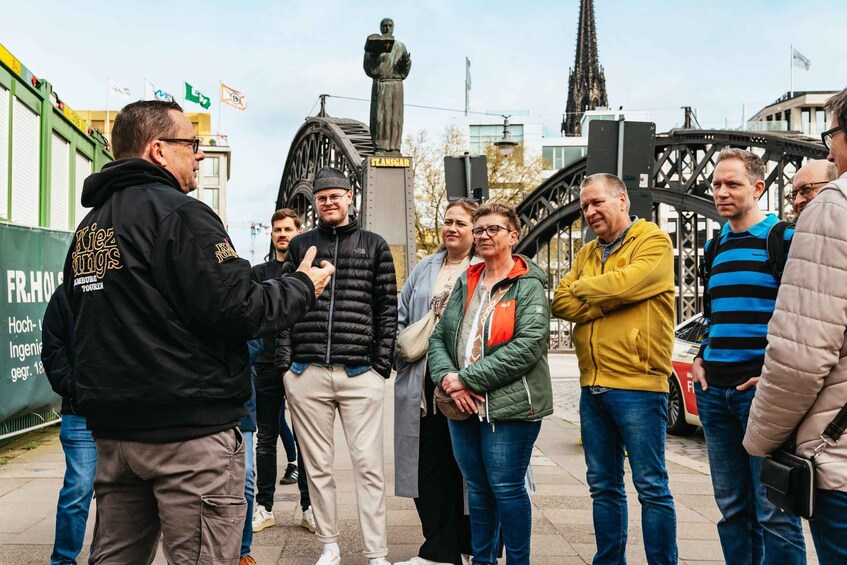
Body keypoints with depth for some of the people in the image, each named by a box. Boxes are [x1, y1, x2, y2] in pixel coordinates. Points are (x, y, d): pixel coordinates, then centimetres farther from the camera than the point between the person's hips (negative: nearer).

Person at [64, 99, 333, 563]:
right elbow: (238, 311, -20)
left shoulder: (88, 227, 12)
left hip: (113, 428, 9)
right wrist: (302, 286, -4)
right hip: (190, 429, -8)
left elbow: (90, 329, 19)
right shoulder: (179, 213, -14)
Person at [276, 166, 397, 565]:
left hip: (361, 374, -2)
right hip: (306, 373, 2)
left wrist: (383, 363, -2)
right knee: (317, 465, 9)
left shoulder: (374, 246, 9)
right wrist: (284, 360, -1)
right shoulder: (300, 246, 12)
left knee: (368, 465, 0)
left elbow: (387, 308, 6)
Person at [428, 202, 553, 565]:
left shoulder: (529, 286, -4)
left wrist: (469, 379, -18)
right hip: (463, 406, 6)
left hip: (509, 406, -6)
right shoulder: (465, 284, 14)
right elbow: (439, 337, 10)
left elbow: (529, 344, -17)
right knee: (477, 489, 15)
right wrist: (448, 379, -10)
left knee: (506, 489, 1)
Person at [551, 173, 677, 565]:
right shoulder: (587, 254, 16)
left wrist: (582, 288, -3)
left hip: (637, 384, -7)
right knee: (603, 486, 15)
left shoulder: (653, 241, -4)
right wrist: (606, 302, -11)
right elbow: (560, 303, 4)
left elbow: (624, 284, -21)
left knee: (651, 487, 2)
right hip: (592, 385, 7)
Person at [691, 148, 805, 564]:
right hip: (714, 391, 7)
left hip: (762, 390, -6)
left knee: (772, 511, -2)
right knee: (732, 507, 13)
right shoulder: (715, 246, 16)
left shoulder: (785, 238, -4)